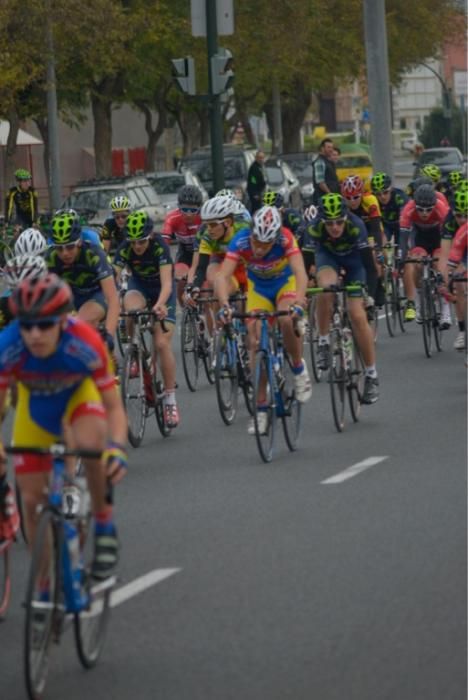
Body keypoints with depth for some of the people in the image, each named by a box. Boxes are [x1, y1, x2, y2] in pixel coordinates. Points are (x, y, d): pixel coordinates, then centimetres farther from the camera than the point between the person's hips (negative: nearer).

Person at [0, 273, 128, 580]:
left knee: (90, 442, -35)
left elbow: (114, 407, -29)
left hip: (80, 391, -2)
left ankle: (105, 524, -11)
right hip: (36, 402, 2)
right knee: (32, 499, -1)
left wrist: (117, 448, -46)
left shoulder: (85, 344, -38)